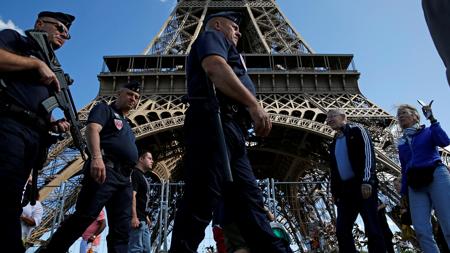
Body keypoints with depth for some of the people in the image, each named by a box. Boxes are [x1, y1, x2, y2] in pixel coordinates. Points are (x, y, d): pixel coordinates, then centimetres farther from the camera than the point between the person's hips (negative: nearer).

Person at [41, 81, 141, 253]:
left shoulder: (126, 125, 32)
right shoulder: (105, 109, 10)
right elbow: (92, 129, -10)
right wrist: (96, 157, -28)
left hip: (124, 177, 8)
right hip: (104, 168, -8)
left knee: (121, 230, 0)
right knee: (84, 217, -17)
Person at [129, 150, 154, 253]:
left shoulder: (142, 176, 21)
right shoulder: (135, 173, -9)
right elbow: (132, 195, -20)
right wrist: (134, 217, -26)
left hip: (142, 219, 10)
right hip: (137, 219, -10)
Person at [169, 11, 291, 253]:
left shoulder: (222, 47, 39)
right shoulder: (211, 36, 12)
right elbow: (215, 67, -12)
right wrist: (254, 104, -20)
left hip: (230, 130, 10)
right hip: (214, 122, -10)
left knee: (248, 199, 3)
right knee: (201, 199, -15)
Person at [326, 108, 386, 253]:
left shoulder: (357, 131, 4)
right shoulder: (334, 144, 22)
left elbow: (368, 153, -9)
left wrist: (367, 180, -20)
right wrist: (334, 191, 12)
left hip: (363, 185, -6)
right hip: (345, 190, 6)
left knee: (372, 229, -7)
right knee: (341, 231, -1)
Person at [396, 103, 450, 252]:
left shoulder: (428, 132, 13)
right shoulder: (401, 142, 22)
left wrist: (432, 119, -8)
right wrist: (404, 193, 16)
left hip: (436, 176, -4)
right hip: (415, 184, 4)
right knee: (421, 231, -11)